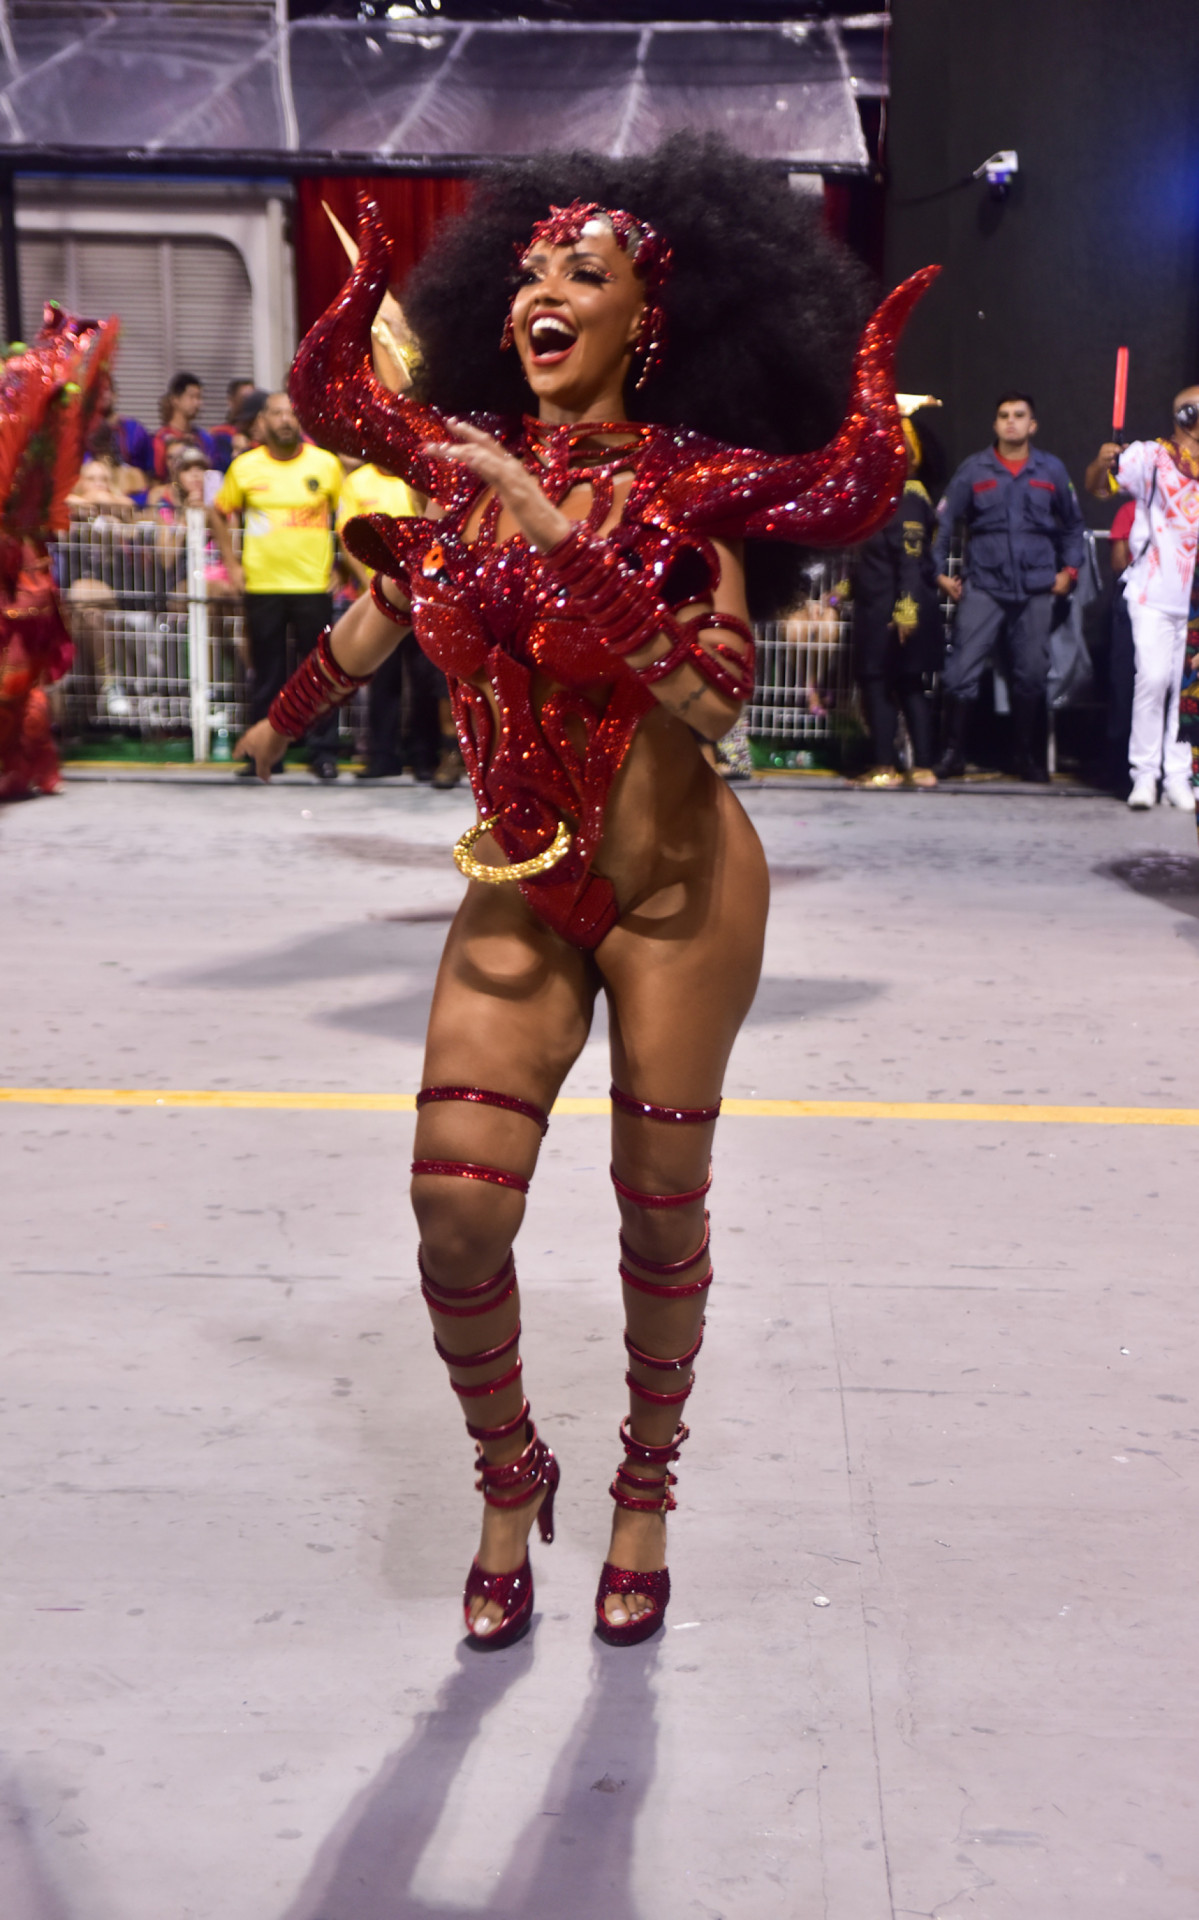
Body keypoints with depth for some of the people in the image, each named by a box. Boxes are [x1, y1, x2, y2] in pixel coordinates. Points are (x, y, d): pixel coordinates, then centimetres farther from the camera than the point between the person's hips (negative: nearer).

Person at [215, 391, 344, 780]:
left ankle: (323, 751, 11)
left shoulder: (326, 464, 0)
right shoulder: (245, 466, 2)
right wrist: (231, 564, 6)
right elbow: (220, 514, 14)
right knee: (267, 672, 7)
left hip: (314, 584, 0)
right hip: (261, 585, 1)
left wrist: (340, 565, 5)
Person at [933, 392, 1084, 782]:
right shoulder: (974, 469, 5)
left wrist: (1069, 569, 8)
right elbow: (944, 521, 6)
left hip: (1036, 590, 1)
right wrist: (940, 571, -1)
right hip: (983, 587, -1)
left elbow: (1073, 524, 18)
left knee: (1031, 675, 5)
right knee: (962, 671, -9)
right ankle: (953, 753, 0)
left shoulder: (1051, 471, 9)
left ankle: (1026, 756, 16)